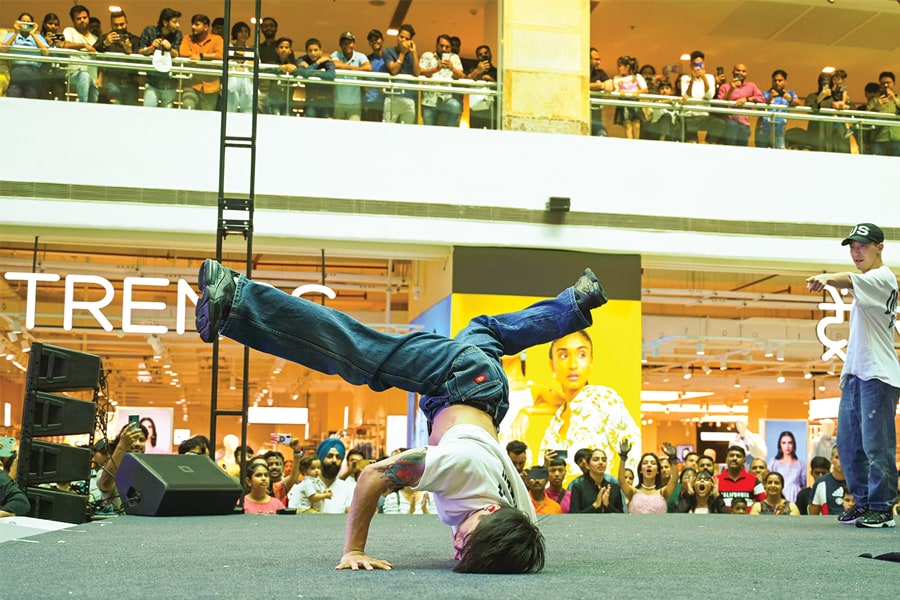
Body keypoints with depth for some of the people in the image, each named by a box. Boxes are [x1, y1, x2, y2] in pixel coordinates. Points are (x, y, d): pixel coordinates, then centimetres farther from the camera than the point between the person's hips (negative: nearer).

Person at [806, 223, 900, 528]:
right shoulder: (865, 283, 20)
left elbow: (849, 280, -31)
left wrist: (828, 278, -49)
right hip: (855, 373, 9)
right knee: (848, 443, 11)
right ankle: (864, 501, 21)